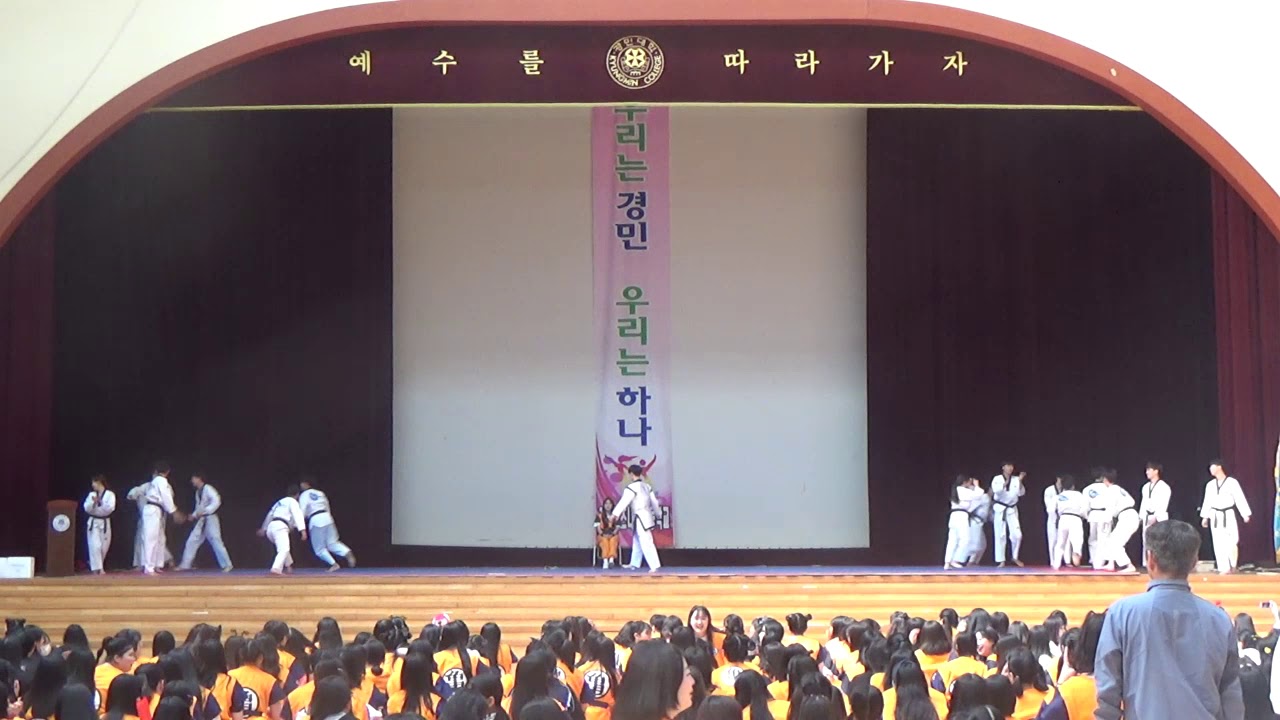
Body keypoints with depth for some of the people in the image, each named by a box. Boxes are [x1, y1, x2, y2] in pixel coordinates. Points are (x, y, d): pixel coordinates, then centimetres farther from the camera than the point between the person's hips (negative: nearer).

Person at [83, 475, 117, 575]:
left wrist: (100, 502, -24)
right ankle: (96, 568, -9)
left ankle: (97, 566, 24)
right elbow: (87, 508, -2)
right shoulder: (91, 494, 5)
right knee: (95, 546, -11)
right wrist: (93, 502, -19)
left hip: (105, 523, -1)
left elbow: (110, 508, -15)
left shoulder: (110, 494, -4)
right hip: (93, 522, 1)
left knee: (104, 547, 5)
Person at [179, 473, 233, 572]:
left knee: (216, 541, -10)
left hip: (210, 519, -9)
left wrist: (204, 511, -25)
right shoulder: (198, 492, 14)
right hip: (201, 520, 9)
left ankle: (227, 565, -5)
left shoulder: (208, 489, -13)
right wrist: (194, 515, 9)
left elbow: (216, 501, -24)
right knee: (192, 541, 6)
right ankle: (185, 565, 13)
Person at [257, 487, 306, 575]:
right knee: (284, 549, -21)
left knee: (283, 548, 31)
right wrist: (303, 530, -21)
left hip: (271, 527, 8)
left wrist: (264, 529, 50)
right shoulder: (293, 502, 6)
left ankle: (289, 566, 41)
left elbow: (270, 515, 39)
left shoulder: (280, 502, 30)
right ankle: (276, 568, -42)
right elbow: (298, 515, -10)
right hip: (280, 527, -8)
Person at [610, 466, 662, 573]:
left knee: (646, 543, -11)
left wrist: (615, 514, -30)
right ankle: (634, 564, 33)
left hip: (641, 518, -10)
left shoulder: (632, 487, -15)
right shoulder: (647, 486, 13)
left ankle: (654, 566, -16)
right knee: (637, 541, 22)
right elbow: (654, 501, 21)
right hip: (646, 516, 10)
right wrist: (658, 514, 34)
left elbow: (624, 501, -24)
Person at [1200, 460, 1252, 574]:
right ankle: (1224, 568, 4)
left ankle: (1233, 566, 16)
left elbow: (1240, 498, -8)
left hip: (1228, 515, -4)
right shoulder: (1210, 485, 7)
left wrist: (1245, 514, -13)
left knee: (1232, 542, -4)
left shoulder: (1232, 482, -7)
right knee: (1218, 543, 0)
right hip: (1215, 517, 4)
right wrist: (1205, 517, 12)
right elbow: (1207, 501, 13)